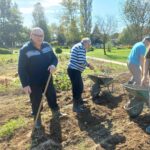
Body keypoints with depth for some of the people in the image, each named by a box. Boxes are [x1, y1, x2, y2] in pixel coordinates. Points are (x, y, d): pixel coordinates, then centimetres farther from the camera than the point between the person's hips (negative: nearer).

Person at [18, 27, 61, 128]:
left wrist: (53, 65, -17)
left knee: (52, 97, 21)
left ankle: (56, 112, 47)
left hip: (47, 79, 5)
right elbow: (21, 69, -15)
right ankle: (37, 119, 35)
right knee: (36, 102, 10)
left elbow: (54, 58, 7)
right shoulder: (25, 50, -18)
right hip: (33, 83, -5)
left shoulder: (47, 46, -2)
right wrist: (25, 84, -18)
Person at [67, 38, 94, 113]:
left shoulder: (77, 46, 20)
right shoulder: (82, 47, -13)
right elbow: (81, 61, -23)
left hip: (74, 69, 11)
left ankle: (80, 102, 39)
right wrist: (89, 65, -6)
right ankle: (76, 107, 10)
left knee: (80, 86, 22)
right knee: (77, 88, -1)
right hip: (74, 70, -11)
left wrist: (87, 64, 19)